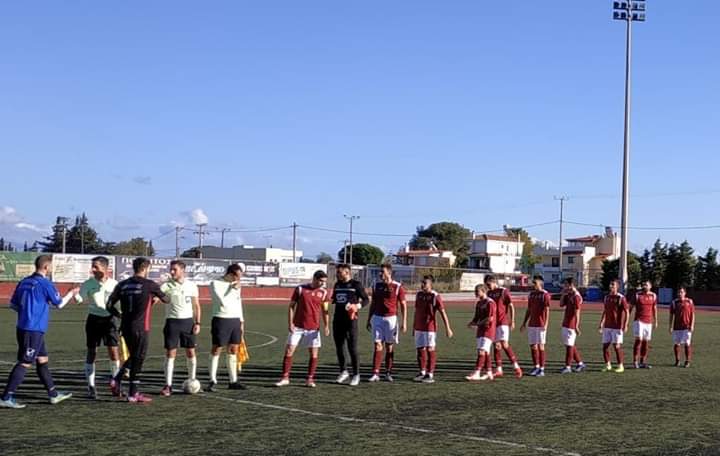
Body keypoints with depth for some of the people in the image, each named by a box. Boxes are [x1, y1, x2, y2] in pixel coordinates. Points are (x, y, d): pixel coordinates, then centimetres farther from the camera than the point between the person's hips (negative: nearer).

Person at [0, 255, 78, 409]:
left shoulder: (24, 282, 8)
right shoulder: (45, 284, -12)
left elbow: (13, 304, 12)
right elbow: (59, 304, 0)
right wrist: (72, 293, 16)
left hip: (23, 327, 8)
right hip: (34, 330, -8)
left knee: (43, 360, 15)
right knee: (24, 363, -5)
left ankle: (53, 394, 22)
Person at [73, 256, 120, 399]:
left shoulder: (114, 284, -2)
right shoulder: (88, 284, -4)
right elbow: (79, 299, -14)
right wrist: (74, 294, -34)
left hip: (109, 319, 0)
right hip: (94, 319, 0)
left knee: (114, 352, -3)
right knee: (91, 353, 2)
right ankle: (91, 387, 11)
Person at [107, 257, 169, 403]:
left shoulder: (122, 285, 5)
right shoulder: (149, 285, -7)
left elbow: (109, 305, 5)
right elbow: (166, 299, 6)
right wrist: (157, 297, 27)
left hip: (125, 327, 6)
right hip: (141, 328, -5)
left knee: (133, 357, 21)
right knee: (138, 359, 3)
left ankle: (117, 380, 6)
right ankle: (133, 394, 6)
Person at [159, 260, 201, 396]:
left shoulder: (191, 286, 3)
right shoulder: (167, 286, -3)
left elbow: (196, 306, 9)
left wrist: (197, 323, 1)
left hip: (188, 320, 2)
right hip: (172, 321, -2)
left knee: (191, 352, 6)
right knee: (170, 353, -4)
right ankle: (168, 385, -1)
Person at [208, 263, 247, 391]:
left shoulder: (236, 285, 12)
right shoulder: (215, 284, -9)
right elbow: (223, 302, -18)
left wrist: (241, 321, 16)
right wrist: (233, 289, -13)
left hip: (235, 320, 6)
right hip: (221, 319, -6)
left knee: (233, 351, 8)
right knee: (216, 350, -1)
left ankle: (233, 381, 13)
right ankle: (213, 381, 5)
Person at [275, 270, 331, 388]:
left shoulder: (324, 293, 2)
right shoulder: (300, 289, -3)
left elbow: (325, 310, 6)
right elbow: (291, 306, 1)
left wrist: (326, 326, -7)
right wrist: (290, 323, -7)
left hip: (313, 328, 1)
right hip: (297, 327, -1)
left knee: (314, 355, -1)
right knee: (289, 351, -2)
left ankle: (310, 379, 10)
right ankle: (285, 378, 6)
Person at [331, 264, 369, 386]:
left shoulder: (356, 285, -4)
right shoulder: (337, 285, 14)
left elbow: (366, 300, -2)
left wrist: (357, 306, -18)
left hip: (350, 320, -6)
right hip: (338, 320, 6)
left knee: (352, 348, -4)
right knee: (339, 347, 9)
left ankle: (356, 375, 5)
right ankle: (344, 372, 23)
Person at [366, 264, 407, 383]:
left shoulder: (398, 287, -4)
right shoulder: (376, 286, 7)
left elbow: (403, 305, -2)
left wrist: (404, 322, -8)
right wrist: (369, 320, 14)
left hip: (391, 318, -2)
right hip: (377, 318, 3)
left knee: (389, 346, 5)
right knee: (377, 345, -4)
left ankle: (388, 373, 15)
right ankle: (375, 374, -7)